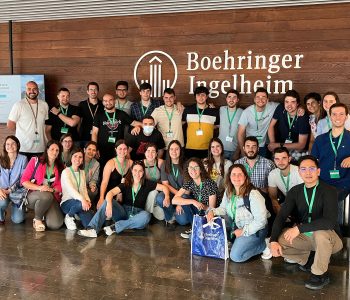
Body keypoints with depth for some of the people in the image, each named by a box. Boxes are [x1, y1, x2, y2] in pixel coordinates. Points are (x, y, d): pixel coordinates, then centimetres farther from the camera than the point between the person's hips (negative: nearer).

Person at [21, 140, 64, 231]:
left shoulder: (60, 167, 9)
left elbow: (60, 186, 4)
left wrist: (52, 189, -19)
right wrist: (39, 187, -19)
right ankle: (37, 219, -11)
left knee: (55, 225, -24)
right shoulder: (35, 161, 1)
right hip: (33, 196, -2)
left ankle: (45, 213, 13)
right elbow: (23, 181, -4)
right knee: (46, 195, -40)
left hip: (52, 198, 2)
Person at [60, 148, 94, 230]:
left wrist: (87, 200, -13)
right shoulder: (66, 172, -5)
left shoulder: (82, 172, 16)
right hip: (67, 202, -4)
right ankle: (69, 216, -7)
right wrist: (82, 199, -35)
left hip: (79, 201, 5)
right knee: (81, 204, -39)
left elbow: (84, 189, 9)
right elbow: (70, 189, -20)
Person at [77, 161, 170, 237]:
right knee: (107, 201, -24)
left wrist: (167, 197, -19)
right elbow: (110, 193, -12)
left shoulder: (147, 184, 5)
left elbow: (164, 187, 4)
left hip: (137, 215, -1)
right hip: (123, 213, 1)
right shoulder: (126, 184, 4)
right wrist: (109, 204, -34)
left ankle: (115, 227, -31)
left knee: (146, 216, -36)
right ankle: (93, 229, -37)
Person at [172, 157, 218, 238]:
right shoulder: (189, 183, -5)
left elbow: (211, 208, -12)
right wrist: (193, 201, -28)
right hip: (197, 212, 5)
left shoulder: (209, 183, -18)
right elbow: (174, 200, -17)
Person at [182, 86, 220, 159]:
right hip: (190, 148, 0)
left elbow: (218, 126, 12)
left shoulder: (214, 112, 1)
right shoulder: (188, 110, 3)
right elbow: (181, 123, 16)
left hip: (207, 149, 0)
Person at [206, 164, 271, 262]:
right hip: (236, 226, 7)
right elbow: (223, 208, 11)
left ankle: (263, 246, 0)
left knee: (235, 256, -19)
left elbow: (261, 220, -22)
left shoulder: (253, 194, -25)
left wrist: (244, 231, -19)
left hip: (254, 230, -7)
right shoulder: (228, 191, -2)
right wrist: (212, 211, -11)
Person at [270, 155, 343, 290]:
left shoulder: (328, 191, -16)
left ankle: (320, 274, -13)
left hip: (328, 238, -5)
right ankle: (306, 259, 9)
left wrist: (300, 228, -33)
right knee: (278, 239, -16)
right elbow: (281, 216, -8)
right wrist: (273, 241, -23)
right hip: (304, 237, 5)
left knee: (321, 233, -38)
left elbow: (330, 221, -31)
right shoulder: (295, 191, -1)